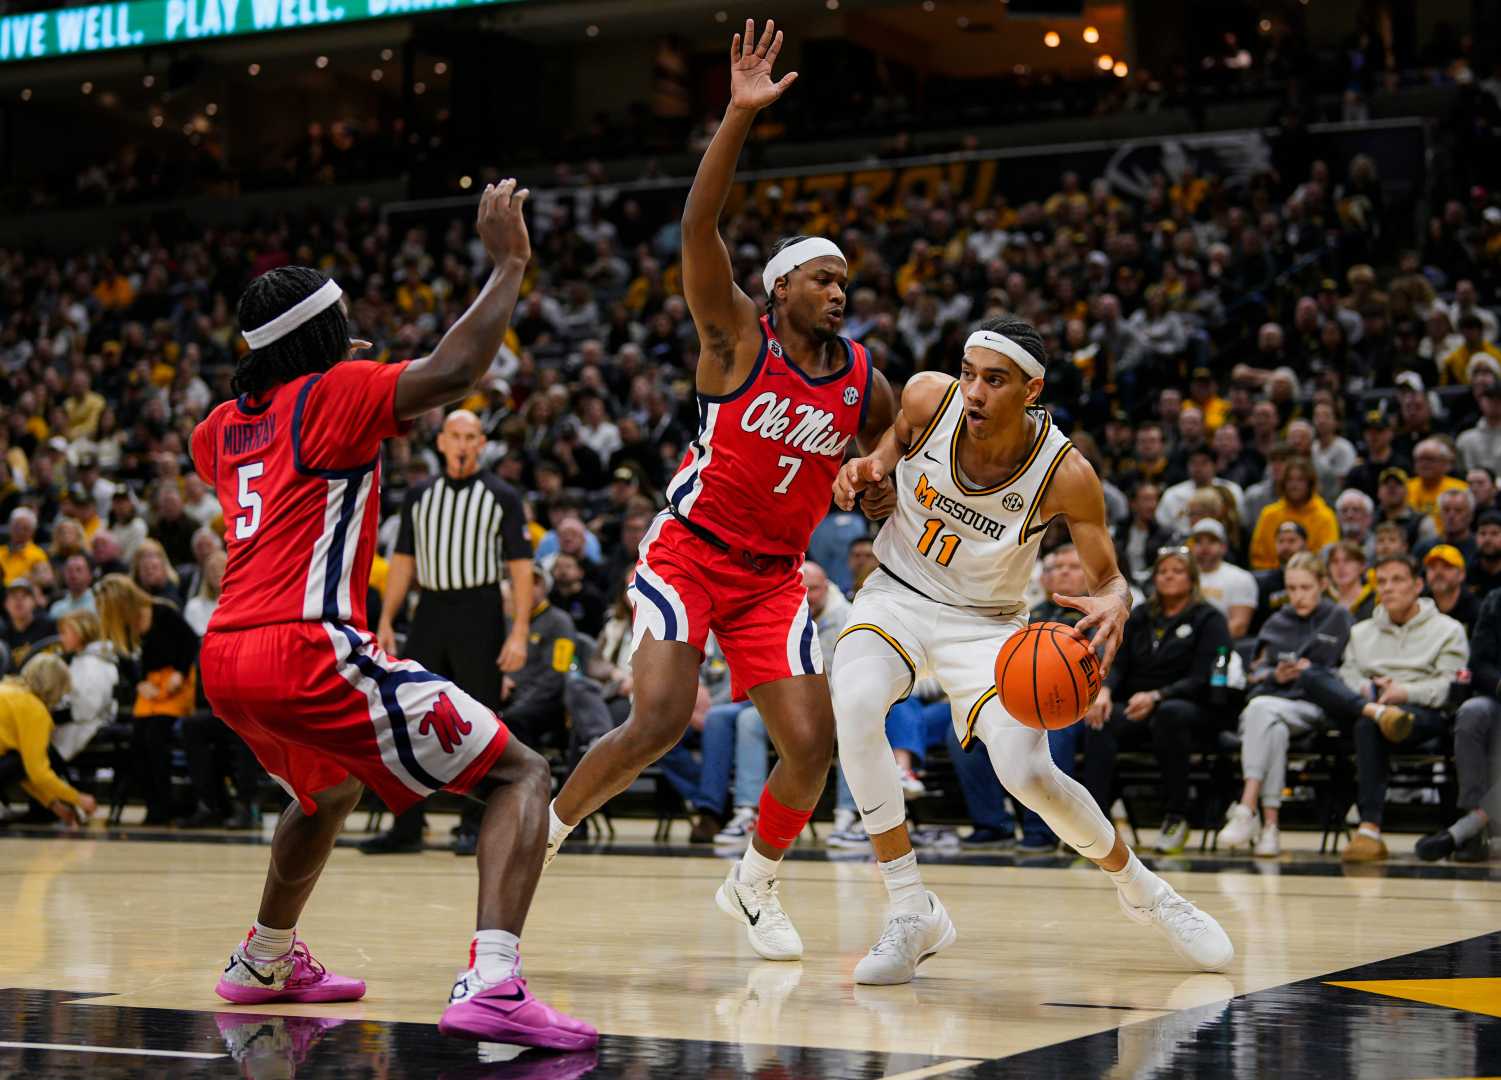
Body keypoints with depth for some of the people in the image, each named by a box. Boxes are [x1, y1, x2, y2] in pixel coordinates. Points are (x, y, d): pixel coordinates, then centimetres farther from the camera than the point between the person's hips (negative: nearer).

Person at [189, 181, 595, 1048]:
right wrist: (508, 264, -8)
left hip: (226, 664, 8)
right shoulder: (334, 397, -2)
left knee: (330, 789, 39)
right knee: (522, 776, -7)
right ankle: (492, 984, -27)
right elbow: (454, 371, -19)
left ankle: (265, 961, 51)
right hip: (307, 650, -8)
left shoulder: (223, 426, 20)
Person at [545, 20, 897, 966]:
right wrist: (741, 114, -32)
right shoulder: (738, 337, -9)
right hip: (687, 557, -4)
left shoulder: (866, 384, 3)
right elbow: (699, 228, -23)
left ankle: (755, 883, 21)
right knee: (660, 722, -22)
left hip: (775, 577, 4)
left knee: (814, 746, -6)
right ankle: (543, 836, 1)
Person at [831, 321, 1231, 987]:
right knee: (854, 705, -31)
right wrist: (870, 466, -14)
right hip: (897, 596, 2)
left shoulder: (1066, 476, -23)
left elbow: (1107, 576, -12)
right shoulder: (928, 398, -18)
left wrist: (1114, 604, -36)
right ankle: (912, 914, -18)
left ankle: (1140, 888, 15)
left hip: (985, 624, -1)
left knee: (1029, 773, -18)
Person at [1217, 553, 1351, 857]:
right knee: (1275, 729, -36)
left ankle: (1247, 808, -44)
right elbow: (1256, 674, 18)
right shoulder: (1277, 623, 25)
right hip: (1274, 697, 3)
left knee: (1262, 709, -35)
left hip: (1315, 707, -3)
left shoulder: (1338, 618, 15)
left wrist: (1313, 672, -8)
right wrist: (1276, 675, -4)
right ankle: (1269, 825, -45)